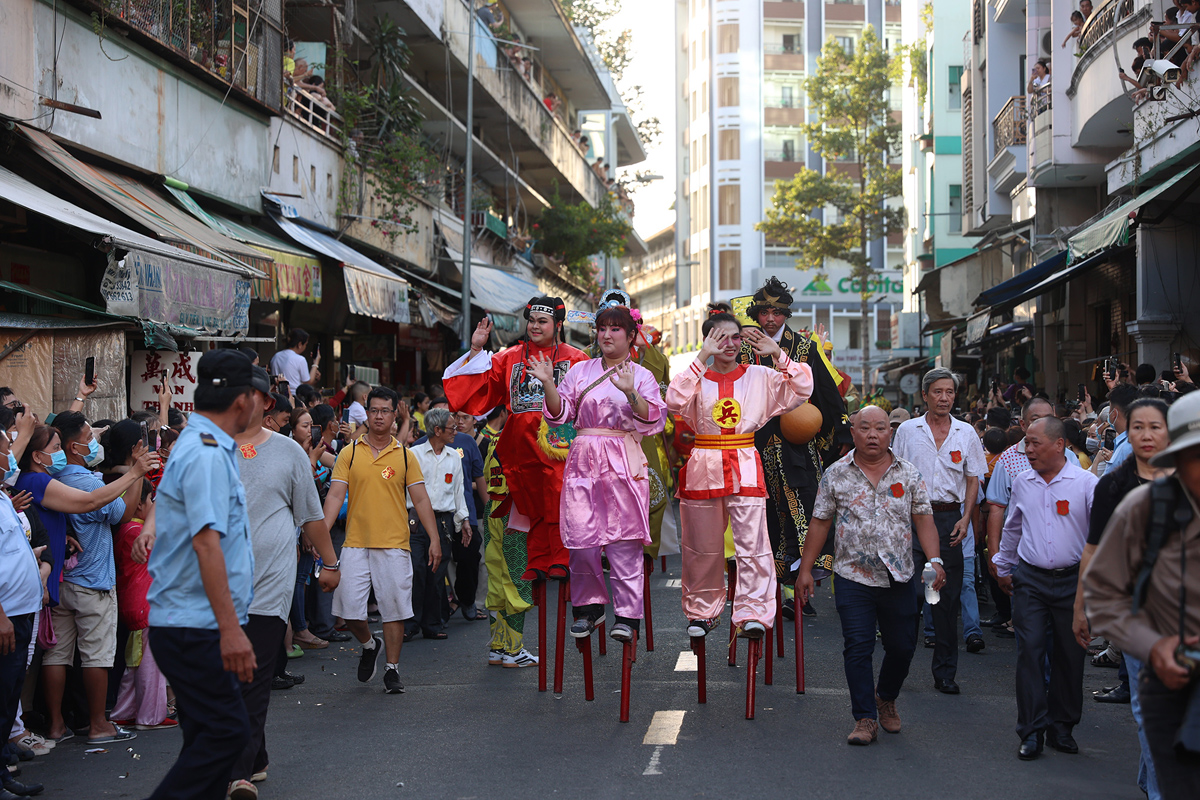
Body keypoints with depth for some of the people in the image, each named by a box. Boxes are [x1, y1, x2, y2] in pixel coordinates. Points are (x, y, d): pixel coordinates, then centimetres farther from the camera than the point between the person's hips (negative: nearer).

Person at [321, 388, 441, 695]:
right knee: (349, 607, -3)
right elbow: (335, 495, 0)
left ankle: (392, 670, 14)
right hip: (355, 543, 0)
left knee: (394, 608, 1)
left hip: (394, 544, 0)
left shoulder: (405, 456, 6)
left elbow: (420, 499, 5)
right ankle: (369, 644, 27)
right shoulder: (349, 453, 4)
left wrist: (434, 537, -3)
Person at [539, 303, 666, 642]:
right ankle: (589, 607, 15)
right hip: (583, 459, 2)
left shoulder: (642, 376, 7)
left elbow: (653, 421, -6)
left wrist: (631, 393, -21)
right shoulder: (580, 371, 14)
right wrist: (548, 383, -4)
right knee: (581, 537, -2)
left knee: (623, 540, -6)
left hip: (623, 462, -2)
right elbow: (559, 414, 11)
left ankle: (627, 614, 1)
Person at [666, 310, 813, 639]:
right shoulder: (697, 377, 3)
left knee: (752, 543, -10)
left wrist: (778, 355, -9)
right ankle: (702, 611, 22)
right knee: (703, 546, 9)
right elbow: (675, 401, -17)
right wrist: (702, 358, -18)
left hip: (745, 468, 0)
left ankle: (753, 613, -7)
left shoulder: (759, 376, 7)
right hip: (704, 468, 0)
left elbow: (801, 390, 0)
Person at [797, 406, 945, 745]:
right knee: (858, 647, -3)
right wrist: (806, 569, 2)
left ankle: (885, 698, 36)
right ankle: (865, 719, 6)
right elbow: (820, 522, 4)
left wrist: (934, 560, -13)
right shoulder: (836, 474, 1)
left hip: (899, 578, 2)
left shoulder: (909, 474, 4)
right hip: (853, 578, -1)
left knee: (902, 646, 9)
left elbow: (924, 519, 2)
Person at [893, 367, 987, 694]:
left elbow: (973, 480, 10)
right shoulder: (907, 430, 4)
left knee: (948, 597, 3)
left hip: (949, 517, 1)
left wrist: (965, 518, -3)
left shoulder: (966, 433, 7)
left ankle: (945, 672, 11)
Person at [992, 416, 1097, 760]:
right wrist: (1004, 567, 27)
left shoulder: (1086, 483, -7)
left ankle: (1061, 726, 21)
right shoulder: (1022, 482, 7)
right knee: (1030, 650, -5)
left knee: (1069, 654, 6)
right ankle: (1032, 731, 0)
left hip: (1072, 580, -2)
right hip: (1029, 579, 2)